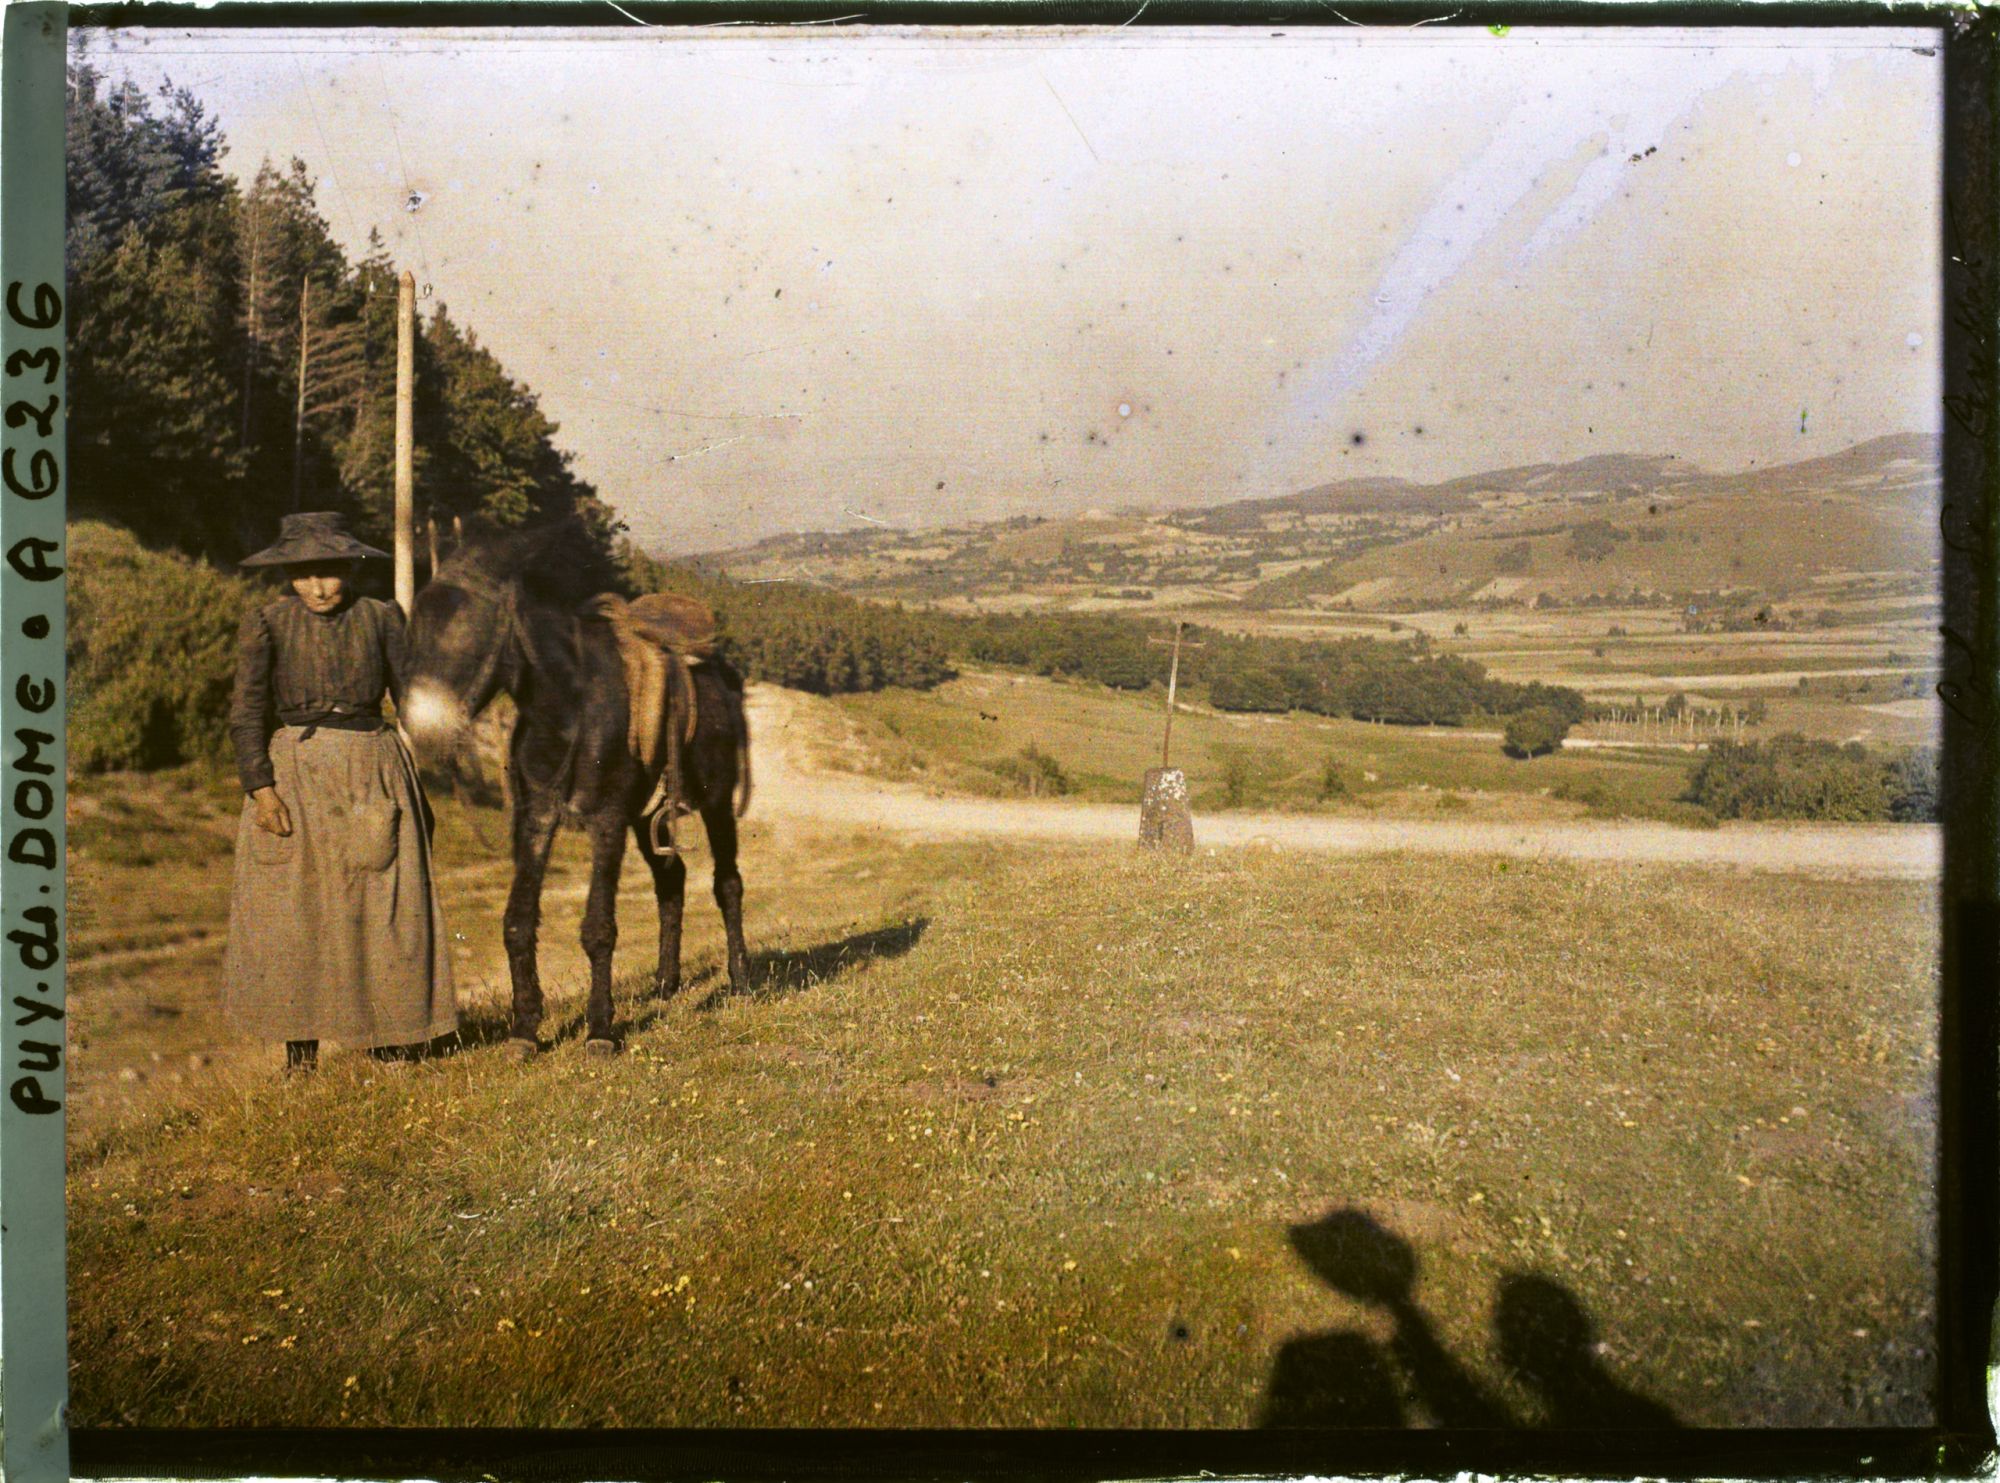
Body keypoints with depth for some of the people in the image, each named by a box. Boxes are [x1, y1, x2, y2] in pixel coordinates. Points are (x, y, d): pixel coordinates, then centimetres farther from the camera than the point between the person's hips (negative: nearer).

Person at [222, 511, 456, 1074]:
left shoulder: (380, 619, 3)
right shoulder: (266, 623, 1)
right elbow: (246, 714, -2)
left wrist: (427, 785, 2)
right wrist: (260, 787, -14)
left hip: (374, 773, 0)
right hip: (294, 774, 0)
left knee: (380, 913, 1)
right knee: (290, 914, 3)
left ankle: (382, 1048, 13)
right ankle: (300, 1058, 13)